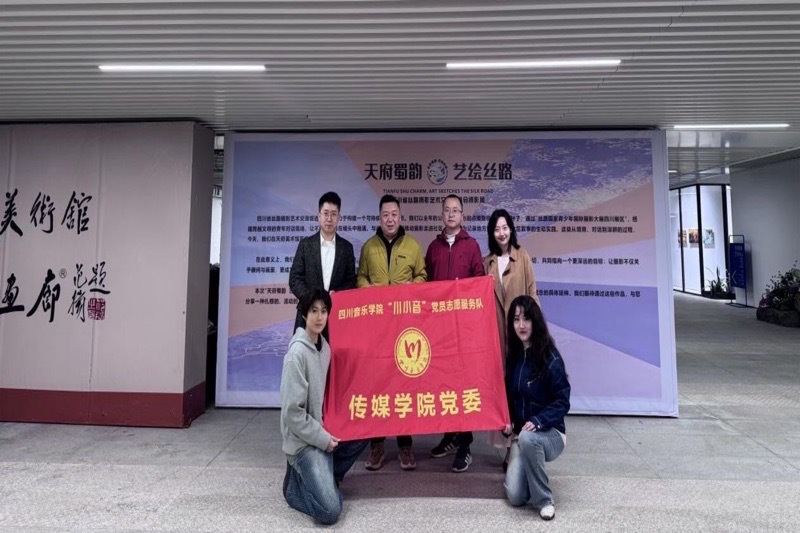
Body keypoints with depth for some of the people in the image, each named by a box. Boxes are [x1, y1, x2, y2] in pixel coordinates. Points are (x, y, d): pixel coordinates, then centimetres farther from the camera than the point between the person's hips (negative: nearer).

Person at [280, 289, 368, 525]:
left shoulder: (324, 346, 3)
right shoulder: (297, 353, -22)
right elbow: (292, 412, -21)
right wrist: (322, 438, -14)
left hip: (320, 431, 8)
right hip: (303, 440, -8)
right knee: (330, 510, -17)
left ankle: (319, 477, 15)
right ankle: (297, 484, 10)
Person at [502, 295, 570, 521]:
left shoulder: (550, 357, -14)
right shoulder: (513, 356, 2)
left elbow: (562, 402, -14)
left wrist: (538, 421, -27)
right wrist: (506, 421, -4)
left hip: (550, 433, -4)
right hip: (520, 433, 4)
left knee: (528, 438, -40)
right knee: (515, 496, -12)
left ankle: (544, 500, -15)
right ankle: (535, 473, 24)